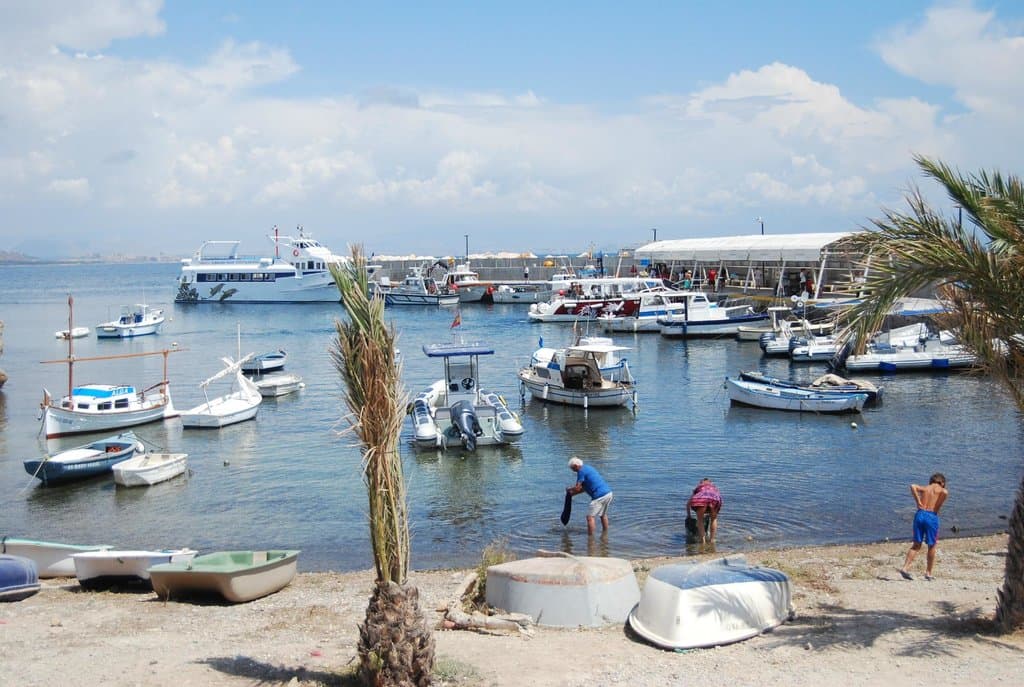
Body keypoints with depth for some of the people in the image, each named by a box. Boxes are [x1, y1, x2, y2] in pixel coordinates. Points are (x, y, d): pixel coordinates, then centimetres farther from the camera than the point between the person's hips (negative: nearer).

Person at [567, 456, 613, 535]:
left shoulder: (581, 471, -7)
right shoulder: (588, 468, 22)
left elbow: (577, 488, -8)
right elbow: (585, 487, 27)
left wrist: (569, 489, 11)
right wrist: (573, 493, 24)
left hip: (599, 496, -10)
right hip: (608, 492, 10)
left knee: (590, 517, -6)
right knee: (603, 514, 25)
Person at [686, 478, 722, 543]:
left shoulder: (698, 487, 38)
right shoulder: (714, 487, 41)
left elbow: (688, 503, 36)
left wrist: (688, 515, 46)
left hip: (701, 498, -1)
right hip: (715, 498, 1)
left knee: (700, 519, 18)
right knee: (714, 519, 24)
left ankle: (702, 539, 10)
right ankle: (712, 539, 22)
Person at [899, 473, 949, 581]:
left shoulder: (924, 489, 16)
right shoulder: (942, 490, 8)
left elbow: (913, 486, -3)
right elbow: (945, 493, -18)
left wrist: (918, 502, -1)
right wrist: (938, 507, -6)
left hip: (920, 514, 3)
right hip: (932, 516, -3)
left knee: (916, 544, 11)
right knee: (932, 546, 14)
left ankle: (905, 567, -3)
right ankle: (928, 573, 18)